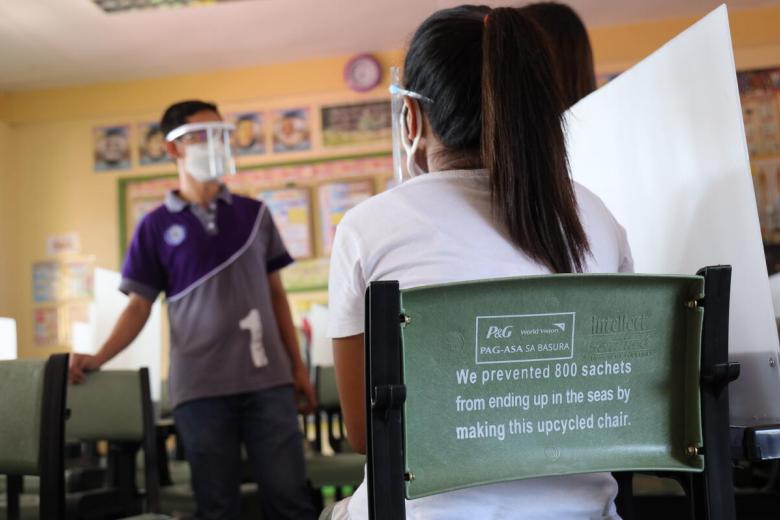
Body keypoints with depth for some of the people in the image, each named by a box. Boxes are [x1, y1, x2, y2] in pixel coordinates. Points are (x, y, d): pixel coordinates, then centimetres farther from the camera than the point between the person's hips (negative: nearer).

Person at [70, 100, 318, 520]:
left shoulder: (255, 214, 10)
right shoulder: (156, 226, 4)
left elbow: (276, 294, 13)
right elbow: (139, 305, 5)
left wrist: (297, 366, 9)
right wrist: (98, 358, -11)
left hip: (267, 379, 2)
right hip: (200, 386, -1)